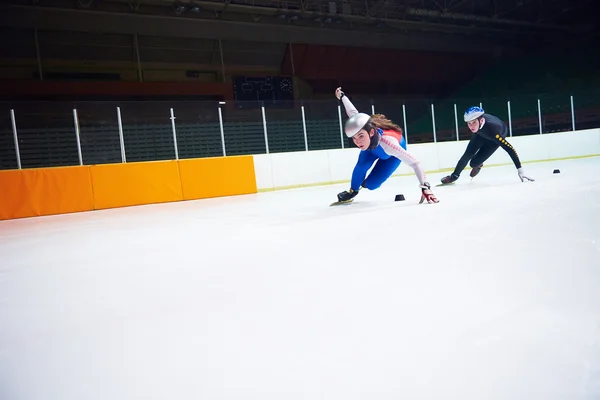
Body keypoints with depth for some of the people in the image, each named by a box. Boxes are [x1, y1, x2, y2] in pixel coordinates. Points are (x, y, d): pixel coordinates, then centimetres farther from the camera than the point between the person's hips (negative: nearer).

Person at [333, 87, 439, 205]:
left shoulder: (388, 142, -51)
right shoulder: (360, 128, -38)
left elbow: (415, 163, -52)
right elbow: (353, 113, -16)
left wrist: (425, 187, -62)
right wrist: (341, 96, 0)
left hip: (391, 153, -3)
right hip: (373, 146, 3)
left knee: (371, 184, -11)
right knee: (362, 164, -25)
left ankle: (364, 183, 26)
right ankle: (353, 191, 3)